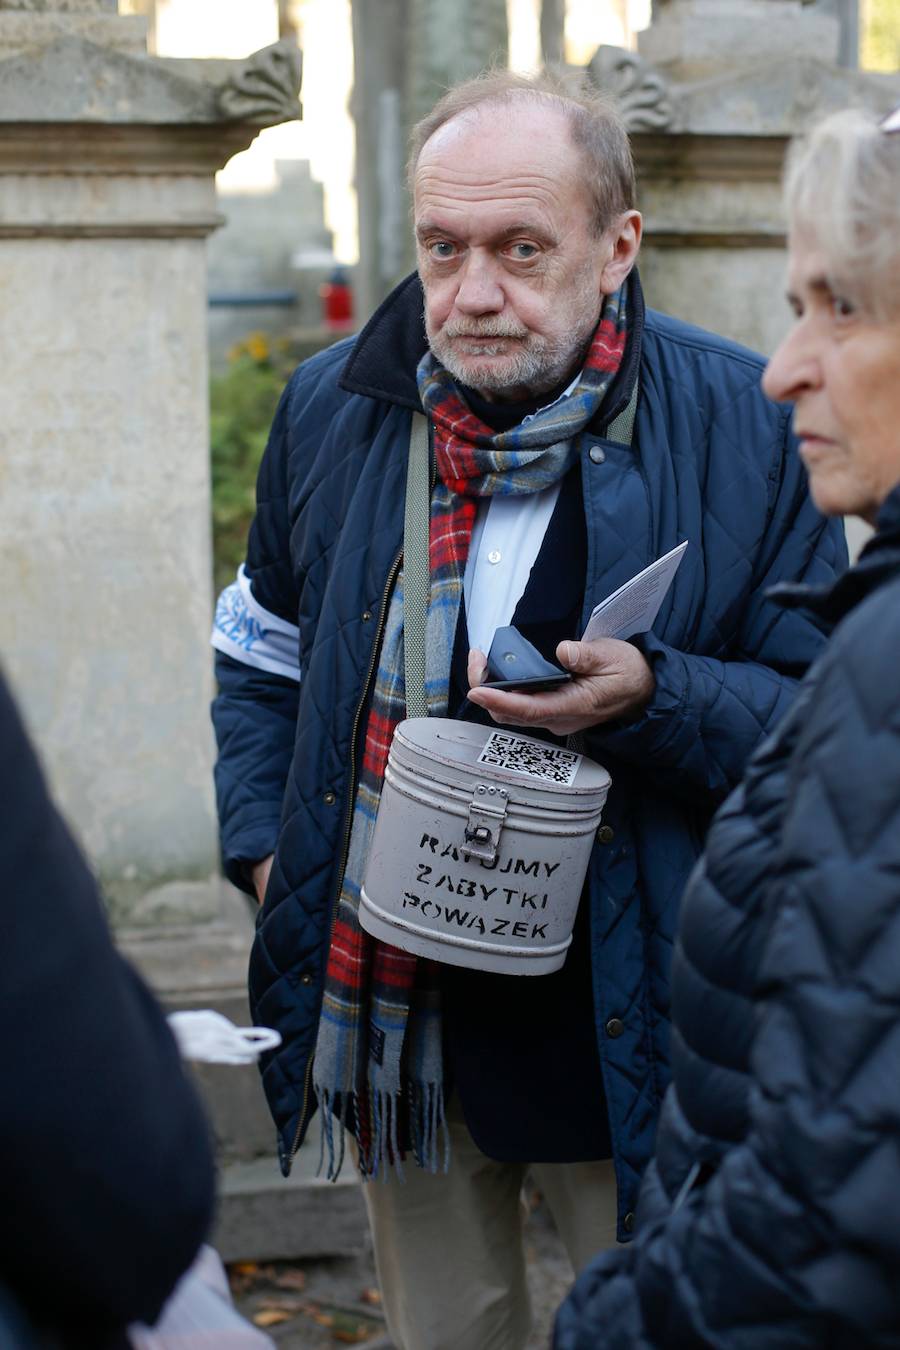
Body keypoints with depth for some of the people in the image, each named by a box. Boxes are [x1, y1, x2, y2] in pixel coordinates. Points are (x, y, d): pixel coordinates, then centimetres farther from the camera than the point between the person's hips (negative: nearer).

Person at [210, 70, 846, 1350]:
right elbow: (266, 654, 17)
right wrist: (265, 843, 4)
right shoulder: (333, 407, 2)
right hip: (393, 1016, 4)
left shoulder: (742, 427, -10)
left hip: (623, 1035, -3)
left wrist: (653, 698, -24)